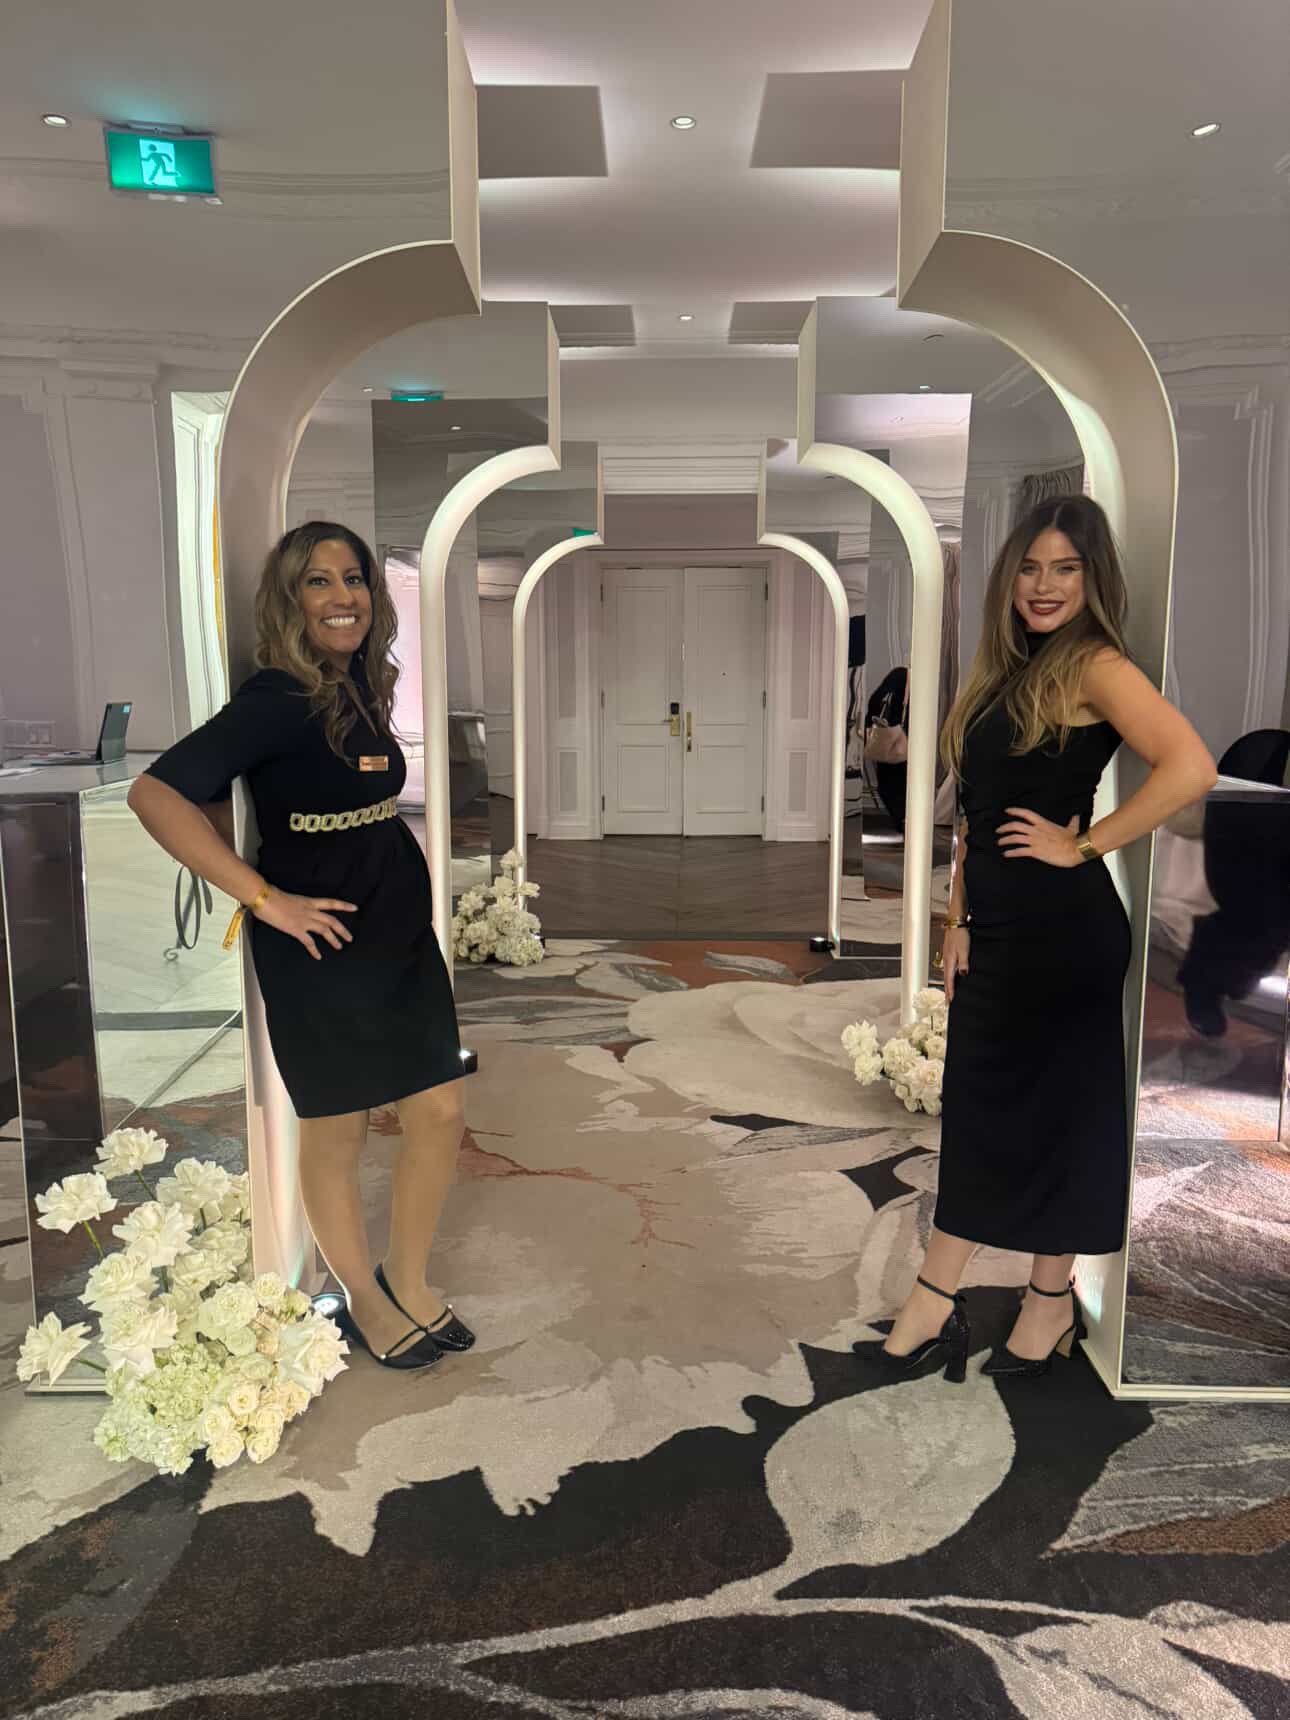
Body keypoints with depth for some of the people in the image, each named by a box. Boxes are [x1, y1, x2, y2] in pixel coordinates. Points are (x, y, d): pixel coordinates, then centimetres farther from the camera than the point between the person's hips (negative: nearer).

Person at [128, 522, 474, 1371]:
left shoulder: (364, 689, 6)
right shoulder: (277, 701, -18)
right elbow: (156, 793, -24)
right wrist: (266, 897, -21)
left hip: (403, 936, 8)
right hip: (321, 951, -7)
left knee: (441, 1115, 11)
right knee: (336, 1135, 11)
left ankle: (410, 1284, 33)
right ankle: (364, 1301, 33)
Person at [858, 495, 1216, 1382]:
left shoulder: (1095, 666, -9)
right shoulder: (1008, 671, 15)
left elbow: (1191, 768, -24)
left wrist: (1084, 846, -16)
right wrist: (960, 917, 8)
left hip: (1062, 925, -8)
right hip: (998, 926, 8)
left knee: (1053, 1108, 3)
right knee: (978, 1108, 11)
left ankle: (1053, 1303, 21)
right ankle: (933, 1312, 22)